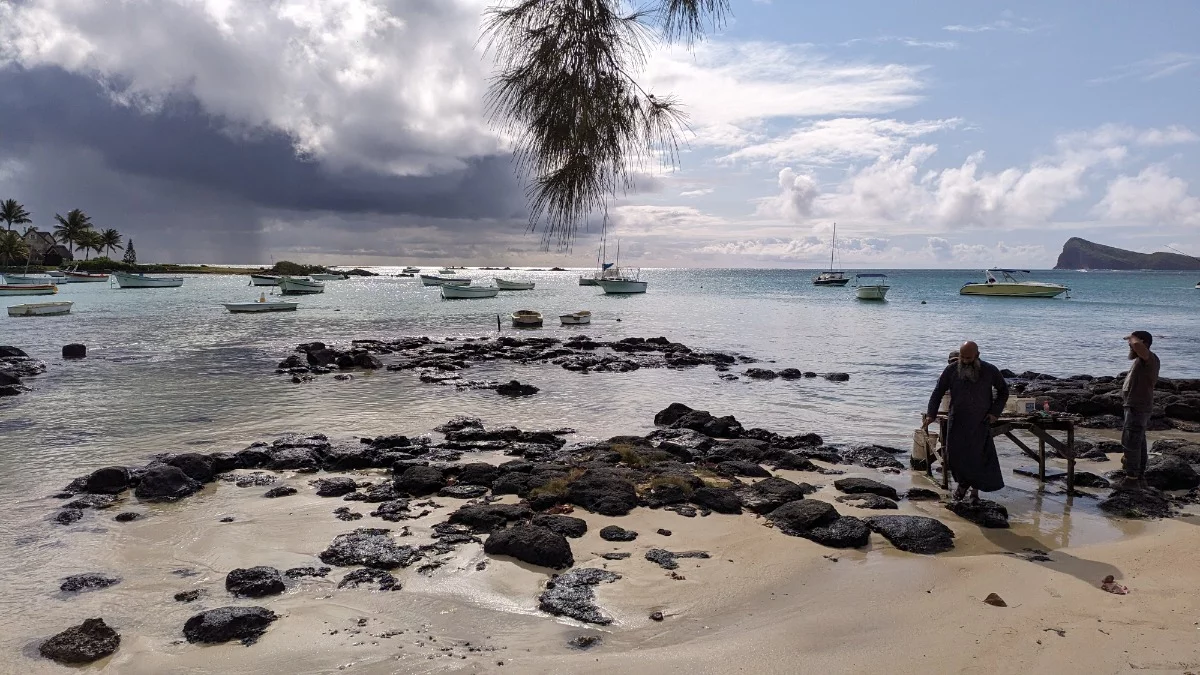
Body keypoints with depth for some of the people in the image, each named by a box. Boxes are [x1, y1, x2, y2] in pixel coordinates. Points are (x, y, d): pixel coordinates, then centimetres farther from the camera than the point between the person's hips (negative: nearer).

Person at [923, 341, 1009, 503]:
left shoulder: (990, 371, -6)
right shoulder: (951, 370, -6)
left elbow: (1003, 390, 8)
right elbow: (938, 392, -1)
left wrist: (995, 412, -3)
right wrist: (931, 414, -13)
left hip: (980, 423, -1)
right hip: (957, 422, 1)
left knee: (978, 456, 0)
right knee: (955, 453, -3)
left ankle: (975, 490, 17)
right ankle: (963, 482, 23)